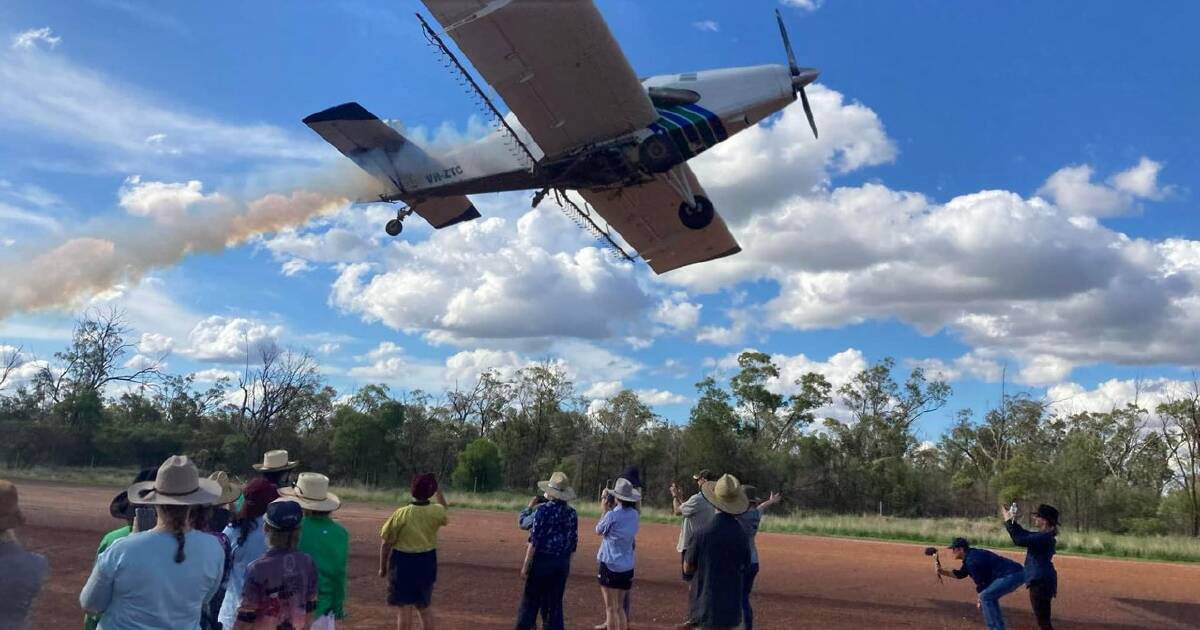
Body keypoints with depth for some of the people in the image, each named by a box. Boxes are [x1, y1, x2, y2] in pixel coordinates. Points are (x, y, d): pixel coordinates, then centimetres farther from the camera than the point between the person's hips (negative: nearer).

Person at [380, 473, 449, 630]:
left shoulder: (401, 514, -17)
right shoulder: (437, 511, -8)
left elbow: (386, 544, -10)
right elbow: (445, 518, 19)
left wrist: (382, 567, 4)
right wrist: (440, 497, 32)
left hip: (403, 563, -3)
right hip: (427, 564, 3)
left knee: (405, 607, 6)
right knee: (424, 607, 19)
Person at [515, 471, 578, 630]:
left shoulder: (543, 509, -12)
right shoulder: (572, 513, 4)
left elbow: (534, 541, -14)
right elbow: (573, 542, 9)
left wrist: (526, 566, -10)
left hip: (542, 560, -5)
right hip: (562, 563, 5)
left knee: (530, 602, 6)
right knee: (554, 604, 13)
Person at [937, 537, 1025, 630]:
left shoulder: (971, 560, -16)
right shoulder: (970, 556, 14)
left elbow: (981, 582, -11)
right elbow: (961, 574, 25)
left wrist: (980, 601, 3)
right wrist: (943, 572, 15)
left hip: (1012, 575, -11)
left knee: (985, 597, -10)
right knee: (990, 596, 22)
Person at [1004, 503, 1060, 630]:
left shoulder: (1044, 537, -21)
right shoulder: (1044, 535, 10)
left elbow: (1020, 540, -30)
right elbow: (1024, 534, 22)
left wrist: (1008, 522, -20)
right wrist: (1012, 521, 8)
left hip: (1041, 581, -11)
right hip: (1041, 580, 11)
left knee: (1042, 619, -4)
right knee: (1043, 617, 22)